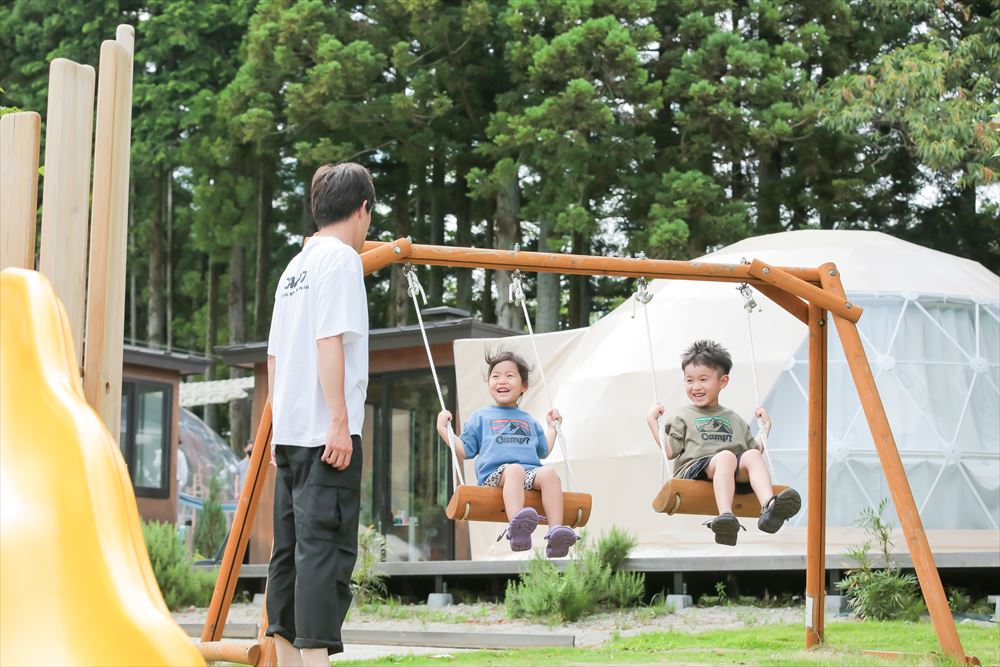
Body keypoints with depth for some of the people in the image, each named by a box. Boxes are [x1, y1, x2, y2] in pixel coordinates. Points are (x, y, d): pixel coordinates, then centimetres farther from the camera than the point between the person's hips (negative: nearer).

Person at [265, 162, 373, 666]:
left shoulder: (294, 267, 19)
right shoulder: (341, 258, -5)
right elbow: (330, 341, -16)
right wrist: (340, 421, -19)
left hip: (290, 431, 9)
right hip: (325, 431, -9)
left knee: (293, 546, 10)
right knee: (326, 545, -13)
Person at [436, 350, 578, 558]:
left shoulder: (529, 421, 34)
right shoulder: (481, 417, 25)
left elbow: (543, 451, 38)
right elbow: (464, 452, 21)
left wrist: (552, 426, 37)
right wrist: (444, 429, 12)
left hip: (531, 469, 3)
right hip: (495, 473, -3)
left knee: (549, 473, -33)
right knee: (514, 470, -40)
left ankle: (556, 533, -49)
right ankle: (516, 527, -65)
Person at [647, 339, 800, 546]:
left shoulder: (734, 419, 32)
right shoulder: (684, 415, 22)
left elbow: (755, 450, 30)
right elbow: (670, 451, 9)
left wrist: (766, 427, 26)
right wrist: (652, 422, 5)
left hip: (734, 472, 4)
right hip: (693, 468, -3)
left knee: (751, 456, -30)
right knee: (726, 456, -37)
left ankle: (769, 507, -55)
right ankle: (726, 516, -60)